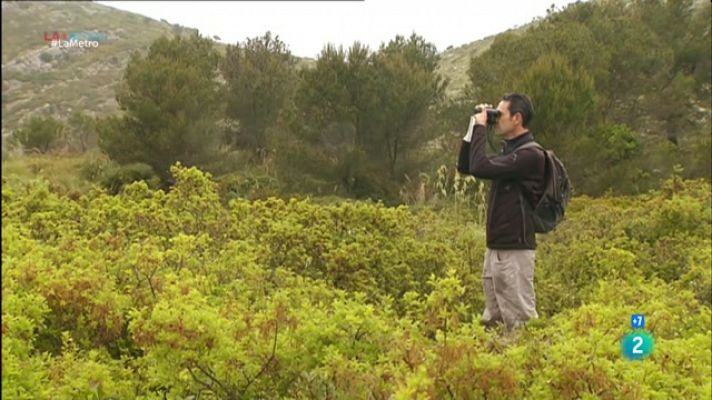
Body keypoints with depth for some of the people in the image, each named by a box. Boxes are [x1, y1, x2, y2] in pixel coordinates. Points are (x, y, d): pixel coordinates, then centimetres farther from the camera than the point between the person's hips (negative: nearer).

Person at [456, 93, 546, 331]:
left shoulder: (530, 154, -15)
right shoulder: (509, 150, 15)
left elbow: (480, 168, -24)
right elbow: (464, 166, 20)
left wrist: (480, 128, -11)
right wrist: (473, 128, 10)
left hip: (515, 248, -9)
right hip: (496, 247, 9)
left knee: (521, 318, -7)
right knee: (493, 318, 14)